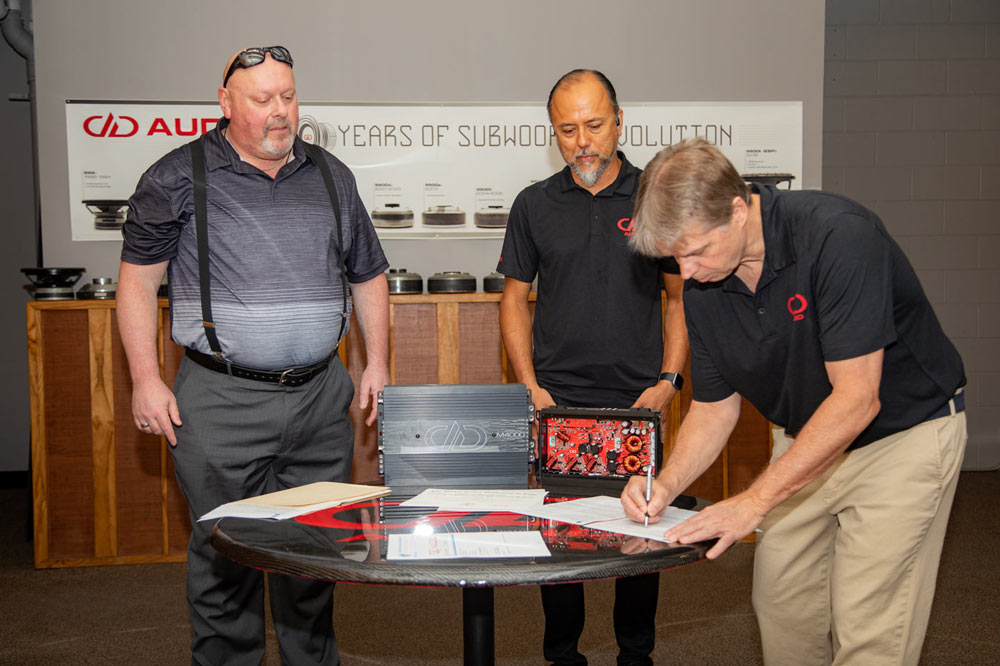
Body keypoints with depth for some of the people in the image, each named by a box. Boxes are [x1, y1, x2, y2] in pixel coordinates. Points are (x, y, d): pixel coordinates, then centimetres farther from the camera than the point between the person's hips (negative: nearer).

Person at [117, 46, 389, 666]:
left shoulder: (332, 176, 10)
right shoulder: (178, 178, -1)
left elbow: (368, 276, 17)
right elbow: (138, 281, 1)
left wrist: (377, 364, 10)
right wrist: (146, 380, -5)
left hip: (321, 399, 4)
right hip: (221, 400, -3)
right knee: (224, 552, 5)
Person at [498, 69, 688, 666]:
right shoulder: (535, 205, 6)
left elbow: (681, 297, 6)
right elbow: (515, 299, 8)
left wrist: (668, 380, -5)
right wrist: (530, 386, -2)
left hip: (639, 400, 0)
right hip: (557, 401, 1)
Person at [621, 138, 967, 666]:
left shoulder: (837, 236, -30)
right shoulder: (702, 288, -9)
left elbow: (856, 399, -31)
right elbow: (715, 405, 2)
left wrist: (754, 501, -30)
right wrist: (666, 485, -15)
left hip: (905, 430, -6)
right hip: (806, 438, 6)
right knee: (779, 602, 10)